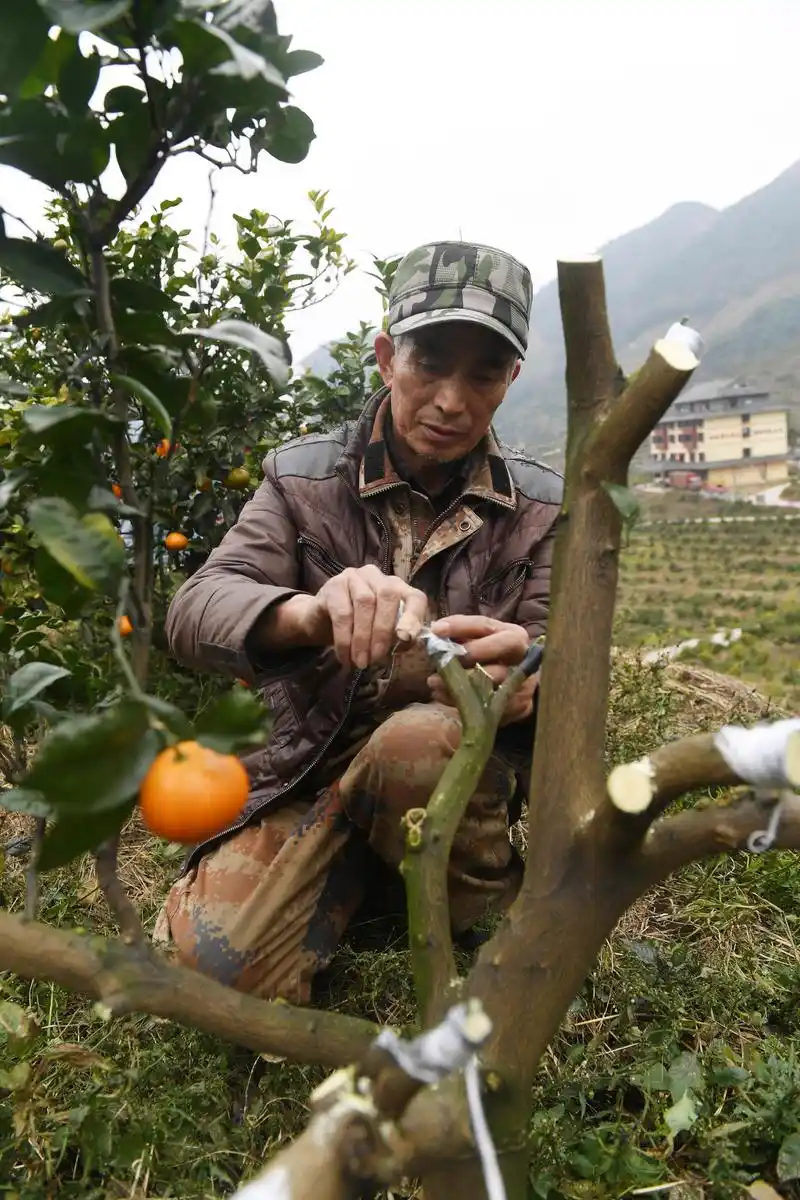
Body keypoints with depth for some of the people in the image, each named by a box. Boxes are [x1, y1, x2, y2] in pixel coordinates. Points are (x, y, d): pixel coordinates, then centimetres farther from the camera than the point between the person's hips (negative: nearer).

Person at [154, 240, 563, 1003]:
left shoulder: (542, 507, -4)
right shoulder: (303, 476, -5)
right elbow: (195, 611, -18)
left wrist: (524, 684, -35)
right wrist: (310, 614, -42)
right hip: (309, 776, 1)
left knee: (422, 738, -34)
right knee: (226, 960, -23)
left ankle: (478, 914, -2)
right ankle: (359, 874, 9)